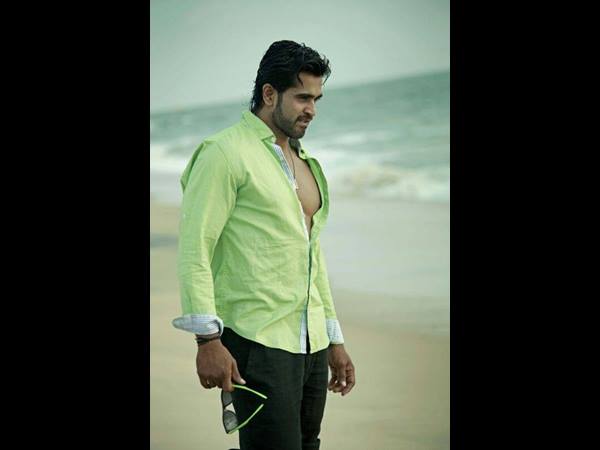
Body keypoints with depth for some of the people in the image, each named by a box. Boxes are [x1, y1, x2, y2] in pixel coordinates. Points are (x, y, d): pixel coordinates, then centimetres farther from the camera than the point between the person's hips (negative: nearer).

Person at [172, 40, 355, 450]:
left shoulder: (304, 163, 20)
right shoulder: (227, 153, -6)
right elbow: (194, 249, -11)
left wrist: (335, 340, 22)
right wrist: (208, 340, -18)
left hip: (310, 344, 8)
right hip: (258, 343, -8)